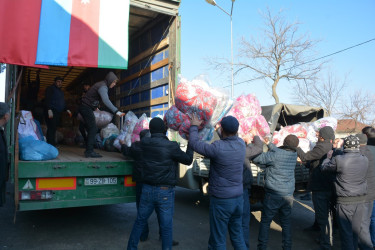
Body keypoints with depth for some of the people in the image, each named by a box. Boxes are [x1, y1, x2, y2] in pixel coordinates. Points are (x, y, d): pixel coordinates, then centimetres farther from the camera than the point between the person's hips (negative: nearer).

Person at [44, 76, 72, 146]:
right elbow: (47, 100, -10)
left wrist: (67, 110, 18)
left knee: (53, 129, 5)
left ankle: (52, 145, 6)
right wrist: (49, 110, -21)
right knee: (51, 129, -13)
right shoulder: (50, 88, 1)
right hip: (51, 112, -7)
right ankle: (51, 145, -16)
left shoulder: (61, 91, 26)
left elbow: (63, 102, 31)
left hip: (58, 113, 7)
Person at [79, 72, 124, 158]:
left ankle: (89, 151, 12)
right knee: (93, 129, -13)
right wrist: (116, 111, -41)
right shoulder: (103, 87, -18)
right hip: (87, 108, -10)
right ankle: (89, 151, -14)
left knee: (91, 129, 9)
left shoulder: (101, 85, 14)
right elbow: (106, 101, -35)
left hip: (86, 108, 10)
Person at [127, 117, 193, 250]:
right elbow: (188, 160, -5)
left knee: (140, 221, 21)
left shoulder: (144, 143, -4)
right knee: (166, 227, 10)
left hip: (147, 190, 5)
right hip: (165, 192, -4)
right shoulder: (171, 146, -18)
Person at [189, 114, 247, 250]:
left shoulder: (217, 148, -23)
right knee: (237, 236, 21)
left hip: (221, 200, -6)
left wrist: (194, 126, 6)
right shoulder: (241, 144, -4)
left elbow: (194, 143, -10)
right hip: (238, 198, 6)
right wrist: (217, 129, 33)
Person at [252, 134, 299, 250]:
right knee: (286, 222, 15)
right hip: (288, 195, 5)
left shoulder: (275, 155, -18)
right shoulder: (294, 155, 0)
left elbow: (255, 159, -11)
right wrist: (269, 143, 21)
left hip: (273, 195, -5)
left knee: (265, 222, 7)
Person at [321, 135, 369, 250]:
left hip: (345, 201, -5)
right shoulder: (365, 160, -1)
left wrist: (328, 157, 17)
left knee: (346, 231, 5)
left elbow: (324, 167, -3)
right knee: (356, 230, 19)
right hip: (360, 200, 5)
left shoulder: (339, 159, -16)